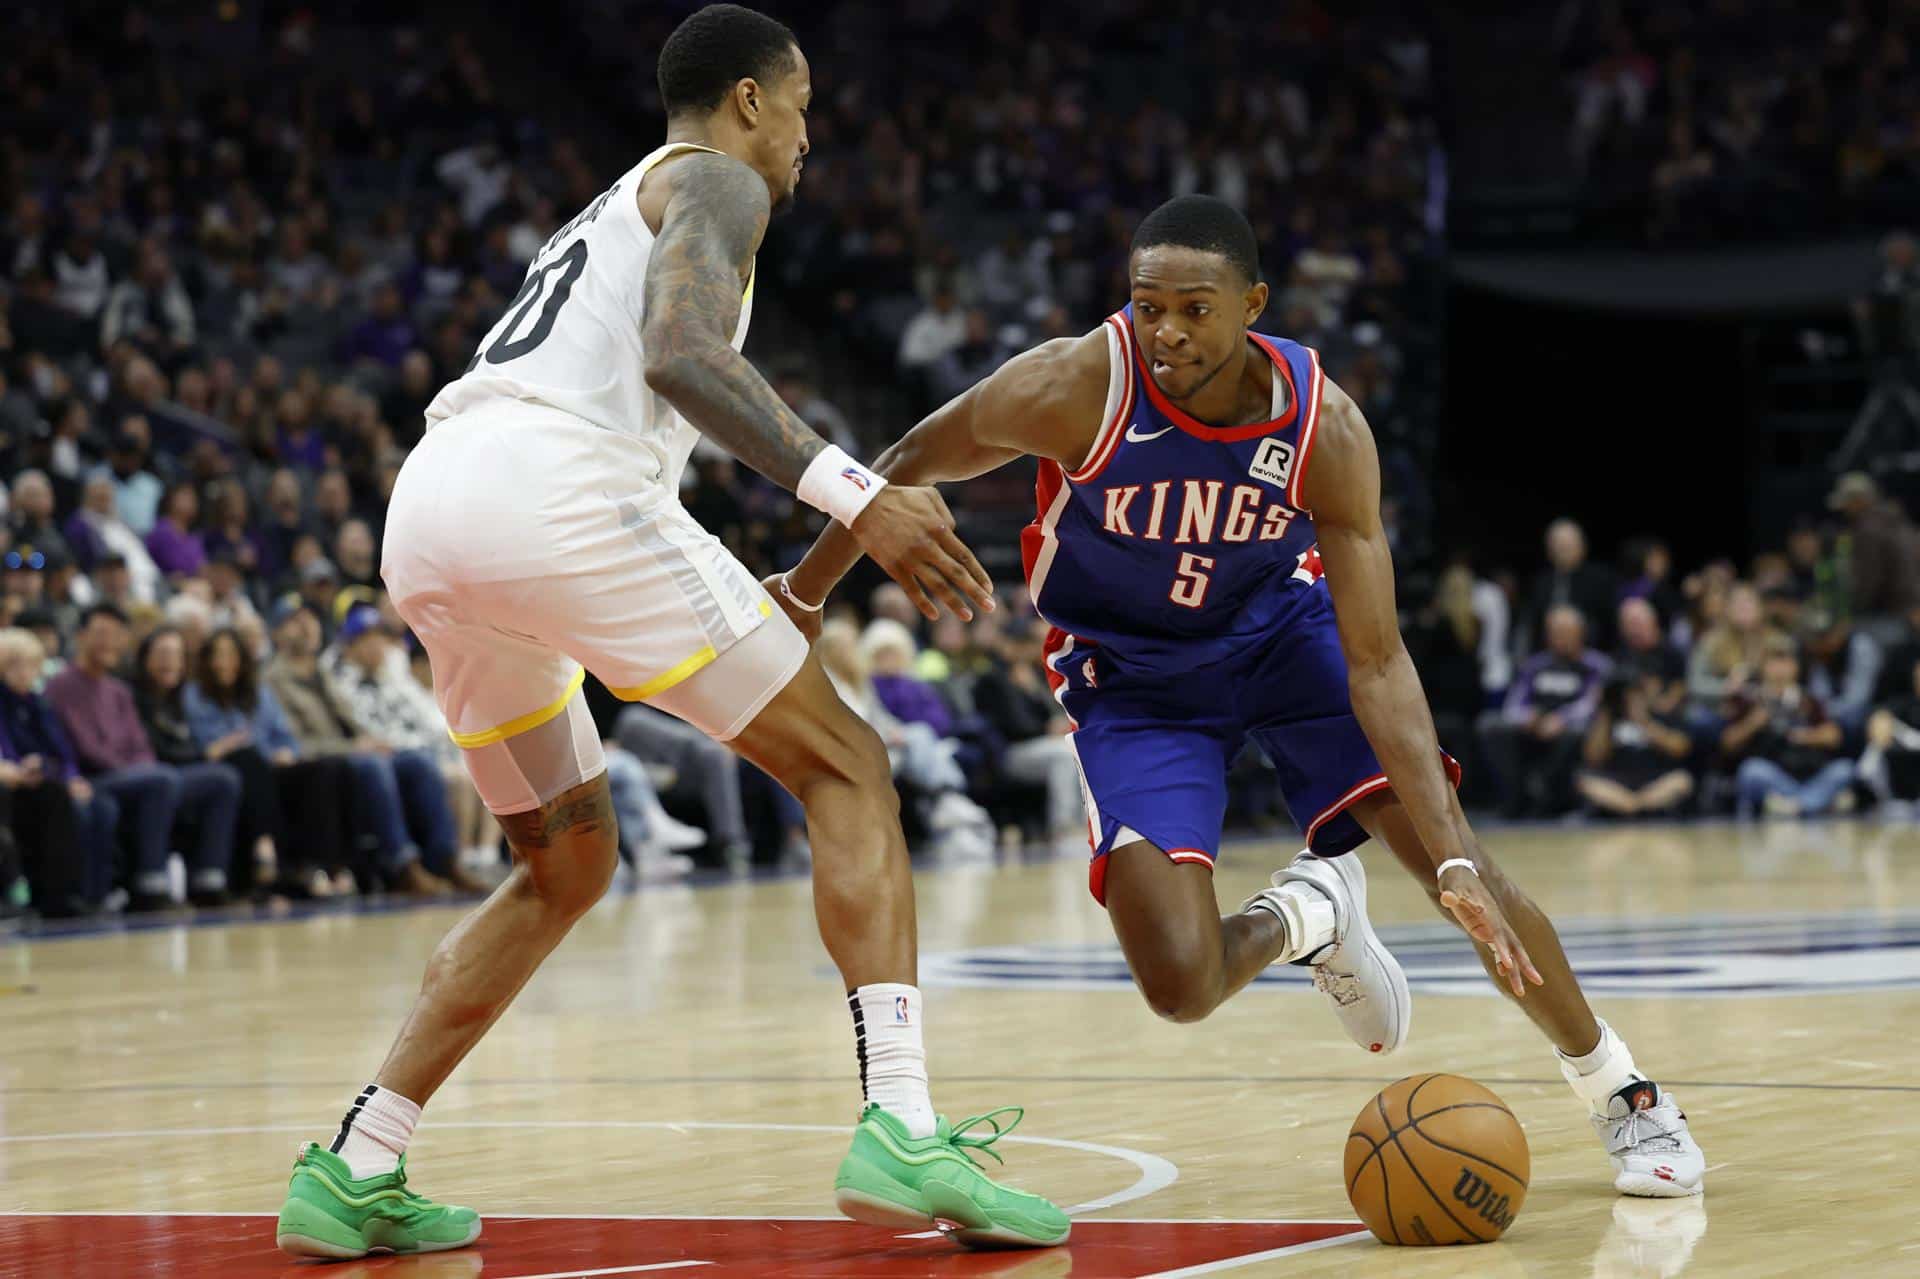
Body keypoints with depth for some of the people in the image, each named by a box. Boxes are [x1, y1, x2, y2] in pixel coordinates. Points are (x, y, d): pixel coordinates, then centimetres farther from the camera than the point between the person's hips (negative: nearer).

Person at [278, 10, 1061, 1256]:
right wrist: (853, 492, -18)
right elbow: (678, 353, -11)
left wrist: (744, 606, 42)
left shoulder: (611, 212, 37)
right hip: (556, 487, -8)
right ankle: (905, 1134, -14)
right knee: (845, 768, 1)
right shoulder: (717, 182, 11)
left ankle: (354, 1174, 14)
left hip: (426, 510, 8)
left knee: (568, 865, 23)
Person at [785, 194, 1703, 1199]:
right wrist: (800, 595, 1)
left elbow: (1375, 661, -24)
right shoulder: (1078, 389, -30)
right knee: (1180, 983, -19)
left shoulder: (1324, 427, -25)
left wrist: (1457, 860, -33)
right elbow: (911, 466, -10)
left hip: (1282, 631, 1)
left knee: (1461, 867, -14)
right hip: (1133, 677, -1)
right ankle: (1302, 914, 18)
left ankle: (1622, 1095, 10)